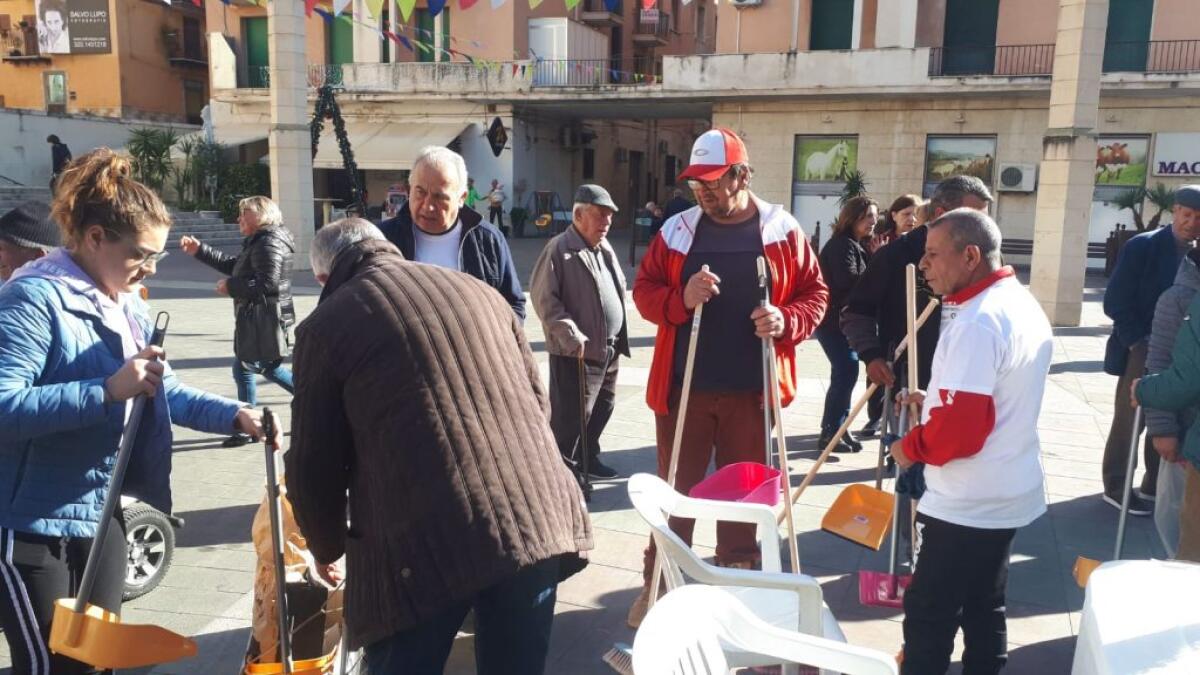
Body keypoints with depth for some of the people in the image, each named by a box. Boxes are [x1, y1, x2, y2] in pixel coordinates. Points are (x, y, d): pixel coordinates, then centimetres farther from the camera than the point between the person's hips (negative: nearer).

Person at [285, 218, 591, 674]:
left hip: (423, 544, -4)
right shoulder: (478, 290, 19)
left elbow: (314, 467, 8)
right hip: (537, 519, 5)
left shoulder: (326, 324, 7)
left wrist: (327, 549, 26)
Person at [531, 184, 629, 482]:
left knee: (603, 407, 19)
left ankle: (587, 458, 36)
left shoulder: (606, 249, 13)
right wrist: (573, 339, -21)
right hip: (576, 353, -8)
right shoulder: (559, 249, -13)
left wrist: (619, 339, 16)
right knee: (569, 418, -3)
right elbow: (544, 299, -18)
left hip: (609, 349, 9)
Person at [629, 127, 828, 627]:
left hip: (751, 390, 0)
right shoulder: (677, 230, 2)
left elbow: (815, 294, 5)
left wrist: (787, 322, -16)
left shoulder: (782, 231, 0)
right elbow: (644, 290, 3)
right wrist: (681, 298, -18)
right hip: (683, 387, 1)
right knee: (675, 489, 10)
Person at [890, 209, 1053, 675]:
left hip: (967, 505, -10)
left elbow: (960, 427, -27)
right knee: (984, 609, 20)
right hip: (1011, 492, 10)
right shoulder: (1023, 304, 10)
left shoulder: (977, 322, -23)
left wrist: (911, 447, -11)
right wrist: (935, 399, 12)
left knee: (929, 615, 1)